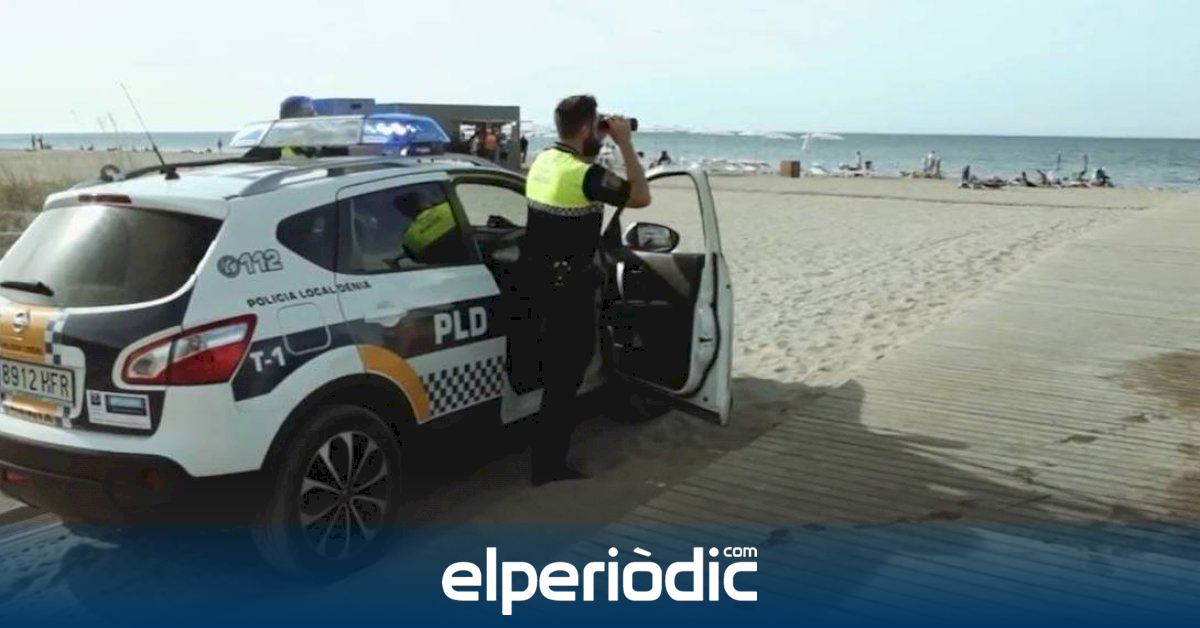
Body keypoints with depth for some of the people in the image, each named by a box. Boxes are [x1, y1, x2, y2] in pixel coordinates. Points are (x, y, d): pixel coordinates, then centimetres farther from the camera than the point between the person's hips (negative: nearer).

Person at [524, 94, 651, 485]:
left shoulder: (543, 162, 4)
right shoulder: (585, 175, -22)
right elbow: (640, 196, -13)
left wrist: (601, 141, 14)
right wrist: (624, 144, -8)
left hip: (540, 278, 9)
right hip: (568, 287, -9)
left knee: (561, 365, 27)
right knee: (564, 375, 0)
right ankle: (548, 466, 7)